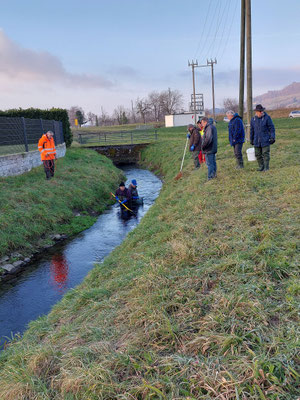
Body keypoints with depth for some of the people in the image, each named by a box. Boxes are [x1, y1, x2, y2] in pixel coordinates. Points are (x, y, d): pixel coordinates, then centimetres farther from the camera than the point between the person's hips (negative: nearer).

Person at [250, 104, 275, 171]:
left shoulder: (267, 118, -5)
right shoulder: (253, 119, 7)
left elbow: (272, 128, -4)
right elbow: (252, 130, 16)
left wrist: (272, 138, -10)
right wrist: (251, 139, 18)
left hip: (265, 140, -4)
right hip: (256, 141, 4)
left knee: (265, 154, -4)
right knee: (258, 154, 7)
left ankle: (266, 168, 2)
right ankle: (261, 167, 19)